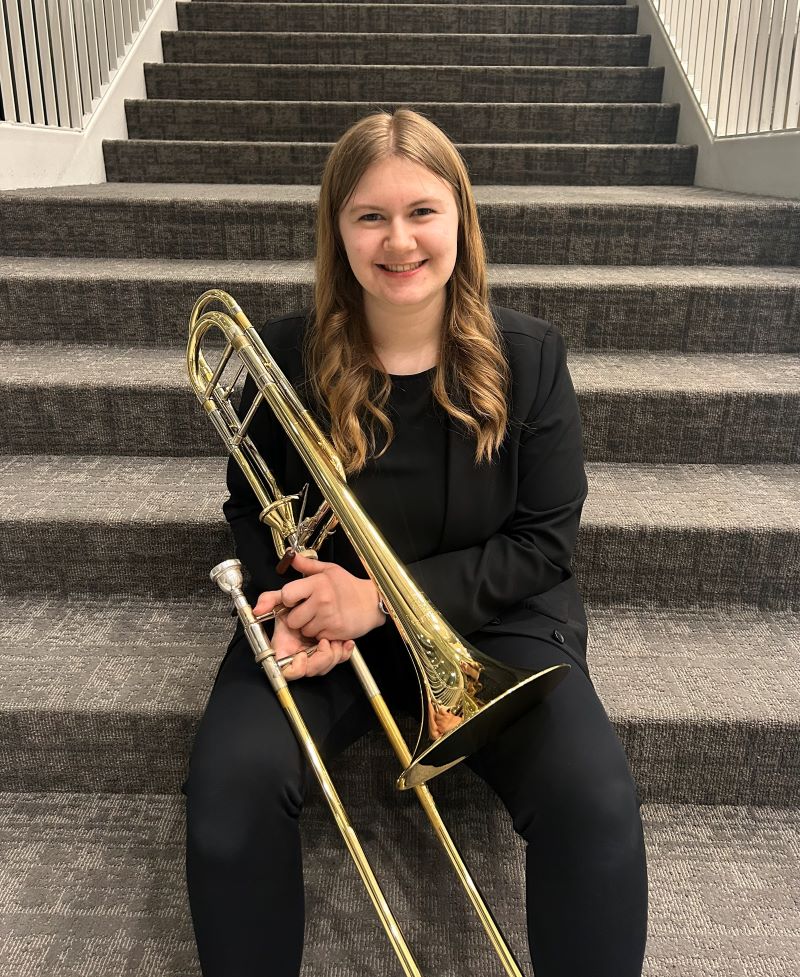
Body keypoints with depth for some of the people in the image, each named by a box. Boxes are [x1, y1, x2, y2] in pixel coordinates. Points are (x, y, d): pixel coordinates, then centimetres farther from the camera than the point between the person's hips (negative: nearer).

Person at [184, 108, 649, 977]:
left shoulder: (528, 356, -6)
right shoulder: (290, 356, -4)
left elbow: (544, 542, -7)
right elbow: (251, 512, 8)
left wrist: (380, 597, -18)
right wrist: (290, 600, -14)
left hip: (491, 616, 0)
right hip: (322, 615, 1)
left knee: (594, 805, -24)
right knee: (230, 786, -25)